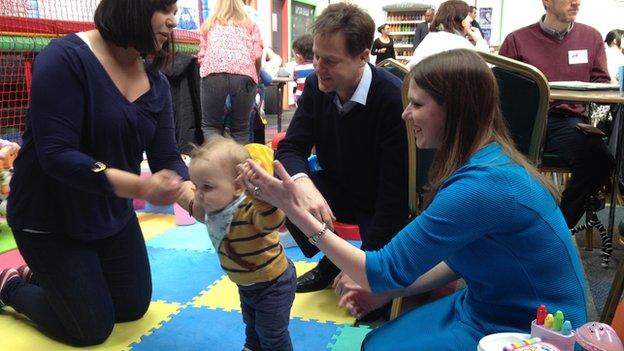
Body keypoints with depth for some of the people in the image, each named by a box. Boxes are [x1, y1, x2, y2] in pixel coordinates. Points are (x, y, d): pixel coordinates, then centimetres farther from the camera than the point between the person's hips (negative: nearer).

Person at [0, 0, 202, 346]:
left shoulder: (155, 82, -4)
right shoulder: (65, 58, -24)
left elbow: (167, 158, -9)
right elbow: (56, 155, -31)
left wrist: (196, 199, -30)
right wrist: (138, 186, -42)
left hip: (113, 214, 7)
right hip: (50, 217, -7)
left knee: (134, 307, 18)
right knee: (93, 328, 3)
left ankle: (45, 276, 38)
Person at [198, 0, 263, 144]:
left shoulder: (208, 25, 29)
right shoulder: (250, 24, 26)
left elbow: (201, 56, 19)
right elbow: (257, 55, 14)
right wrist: (255, 77, 29)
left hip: (214, 73, 0)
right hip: (244, 75, 0)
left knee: (210, 125, 9)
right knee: (240, 128, 9)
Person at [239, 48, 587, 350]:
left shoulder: (481, 184, -30)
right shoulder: (490, 160, -1)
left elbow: (387, 270, -24)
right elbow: (462, 255, 9)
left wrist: (295, 209, -23)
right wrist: (386, 291, 1)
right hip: (495, 305, 8)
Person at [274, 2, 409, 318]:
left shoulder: (394, 99, -29)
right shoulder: (316, 85, -11)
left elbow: (395, 190, -27)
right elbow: (291, 148, -10)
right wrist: (303, 185, -36)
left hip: (381, 206, -5)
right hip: (337, 190, 6)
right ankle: (329, 262, 5)